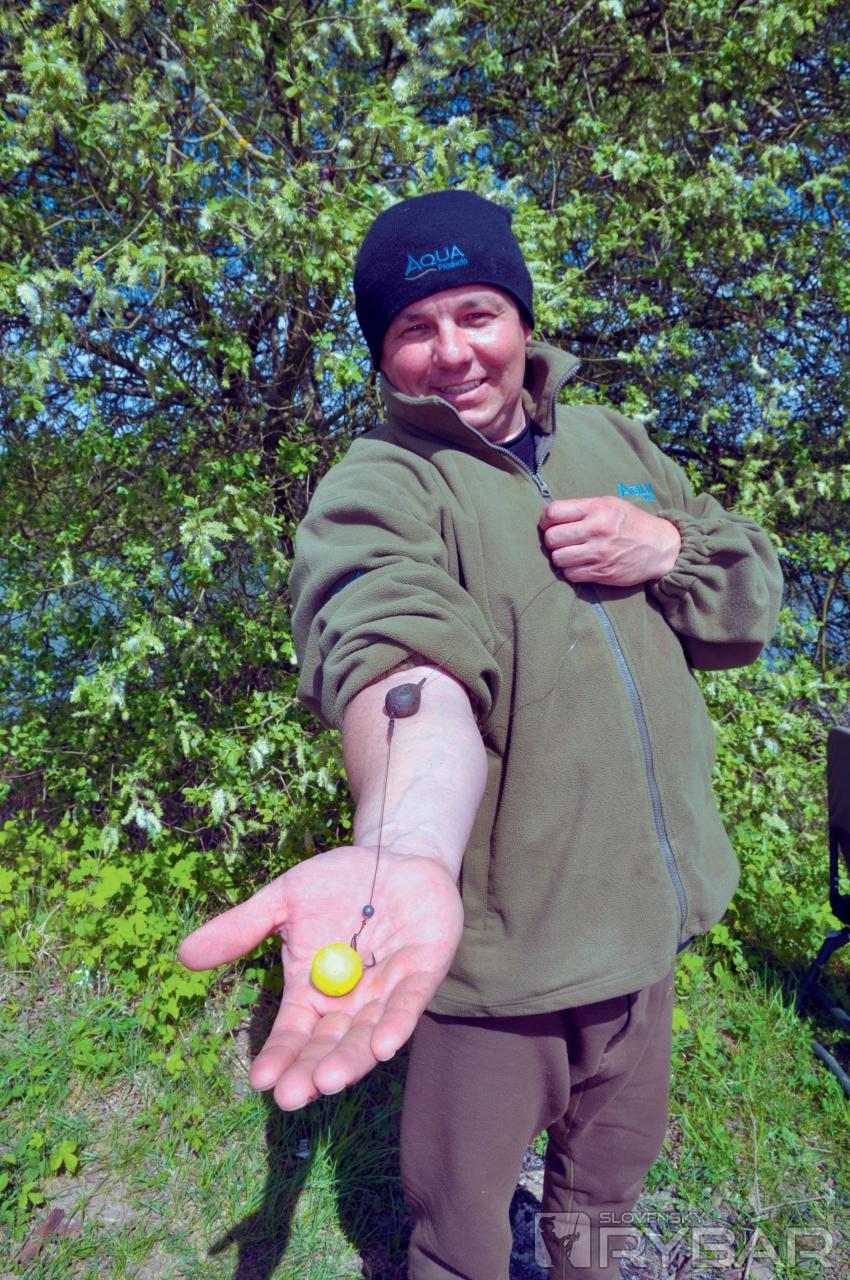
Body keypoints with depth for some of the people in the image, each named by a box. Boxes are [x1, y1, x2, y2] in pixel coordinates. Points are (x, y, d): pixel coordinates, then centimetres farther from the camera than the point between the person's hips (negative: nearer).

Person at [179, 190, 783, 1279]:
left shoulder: (609, 440, 5)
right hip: (493, 940, -5)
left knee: (611, 1176, 30)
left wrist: (664, 546, -13)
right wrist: (404, 860, -56)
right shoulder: (371, 490, -15)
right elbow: (404, 660, -36)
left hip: (646, 911, 6)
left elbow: (753, 601, 8)